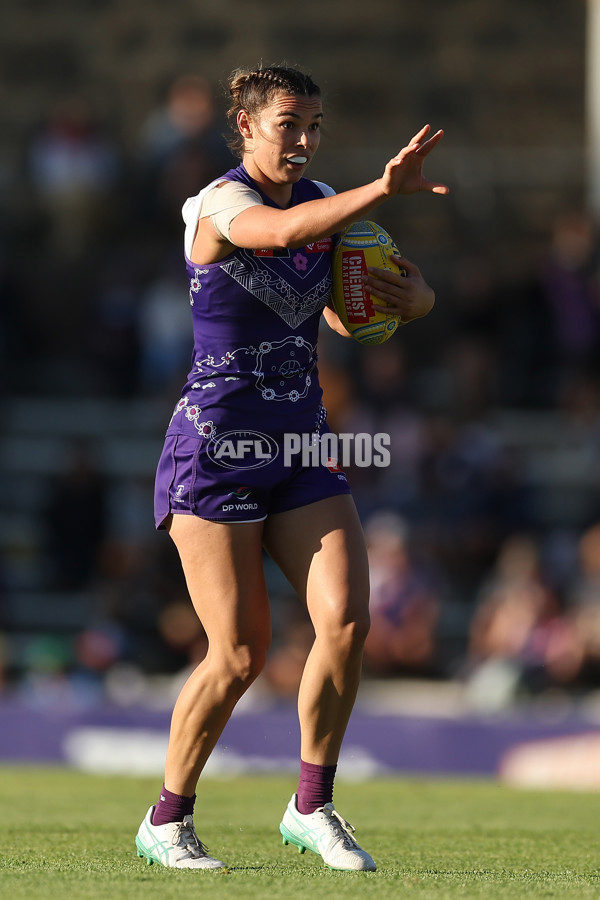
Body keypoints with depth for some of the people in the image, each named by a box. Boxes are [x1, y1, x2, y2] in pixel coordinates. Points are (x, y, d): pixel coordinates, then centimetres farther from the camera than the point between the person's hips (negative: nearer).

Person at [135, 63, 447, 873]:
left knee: (347, 621, -11)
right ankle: (167, 821, 12)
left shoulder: (324, 202, 8)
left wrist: (411, 295, -11)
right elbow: (282, 230, -37)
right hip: (216, 448, -6)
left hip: (301, 448, 6)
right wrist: (385, 190, -50)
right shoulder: (222, 204, -13)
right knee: (241, 654, -7)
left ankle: (312, 807, 5)